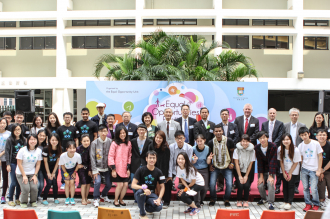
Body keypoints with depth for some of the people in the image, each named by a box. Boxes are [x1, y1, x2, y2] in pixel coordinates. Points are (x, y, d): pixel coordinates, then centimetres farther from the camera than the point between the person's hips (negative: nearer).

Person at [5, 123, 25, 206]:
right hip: (13, 163, -3)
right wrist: (8, 164, -9)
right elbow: (7, 152, -4)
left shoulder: (23, 140, 7)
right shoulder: (9, 140, -2)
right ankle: (10, 200, 11)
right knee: (14, 182, -4)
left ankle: (17, 199, 20)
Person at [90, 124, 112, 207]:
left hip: (107, 167, 2)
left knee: (109, 184, 2)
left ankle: (104, 195, 33)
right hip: (97, 167, -2)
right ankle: (96, 199, 3)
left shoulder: (110, 142, -5)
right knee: (97, 182, -18)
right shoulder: (94, 143, -7)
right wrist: (94, 170, -7)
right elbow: (92, 157, -5)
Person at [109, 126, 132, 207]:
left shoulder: (128, 143, 7)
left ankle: (121, 200, 22)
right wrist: (113, 169, -10)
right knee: (120, 184, -7)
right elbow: (110, 156, -7)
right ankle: (115, 200, 14)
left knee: (126, 184, 0)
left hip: (125, 169, 4)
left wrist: (128, 168, 8)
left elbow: (129, 156, 12)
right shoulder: (114, 143, -6)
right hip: (117, 168, -4)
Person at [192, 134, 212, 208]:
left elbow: (208, 163, -2)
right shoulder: (193, 149, -10)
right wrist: (194, 160, -28)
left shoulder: (208, 149, -5)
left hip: (204, 170, 2)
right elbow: (192, 163, -6)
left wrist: (209, 159, -24)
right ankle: (197, 202, -4)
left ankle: (201, 200, 25)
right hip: (195, 170, -2)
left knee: (205, 188, -2)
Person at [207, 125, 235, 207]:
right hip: (215, 167, 1)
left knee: (229, 184, -13)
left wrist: (232, 163, -3)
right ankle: (212, 199, 14)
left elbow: (232, 152, 4)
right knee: (212, 184, -13)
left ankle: (226, 200, 13)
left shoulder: (229, 141, -10)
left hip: (227, 167, -1)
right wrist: (210, 165, 0)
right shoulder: (211, 142, -7)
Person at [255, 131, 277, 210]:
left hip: (271, 169, -2)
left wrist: (270, 175, -23)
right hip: (262, 170, 3)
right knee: (260, 185, -7)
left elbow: (273, 161, -20)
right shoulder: (257, 148, -11)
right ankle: (264, 198, 23)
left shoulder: (273, 146, -20)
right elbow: (259, 162, -9)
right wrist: (261, 176, -11)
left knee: (270, 183, -22)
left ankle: (271, 202, -10)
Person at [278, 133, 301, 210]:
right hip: (284, 170, 3)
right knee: (285, 185, 4)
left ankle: (289, 203, 0)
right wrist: (284, 173, -6)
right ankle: (285, 202, 13)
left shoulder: (295, 150, -21)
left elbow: (296, 163, -13)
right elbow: (281, 161, -4)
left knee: (291, 185, -6)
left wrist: (290, 173, -11)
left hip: (293, 171, -3)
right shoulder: (280, 149, -13)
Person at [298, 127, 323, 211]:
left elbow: (320, 157, -2)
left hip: (314, 170, -3)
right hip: (304, 169, 3)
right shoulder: (300, 146, 2)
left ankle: (316, 204, 14)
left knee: (313, 189, -6)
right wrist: (301, 169, 6)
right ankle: (308, 204, 18)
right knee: (305, 188, 4)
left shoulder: (316, 144, -6)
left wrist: (319, 170, -4)